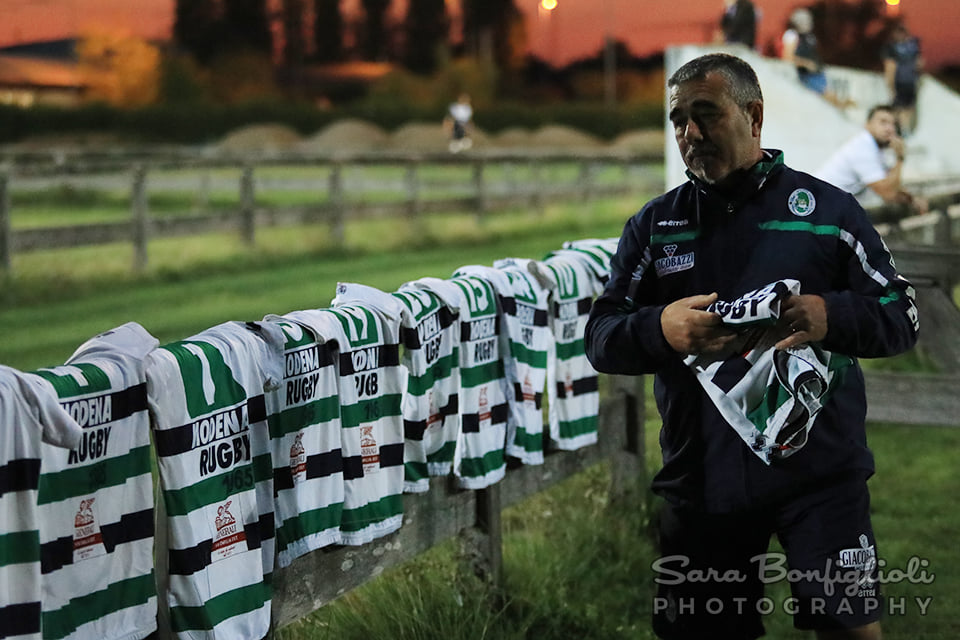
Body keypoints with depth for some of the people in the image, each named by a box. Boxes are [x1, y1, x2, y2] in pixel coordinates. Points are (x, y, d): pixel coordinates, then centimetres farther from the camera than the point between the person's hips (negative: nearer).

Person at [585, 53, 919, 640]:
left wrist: (830, 317, -18)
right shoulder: (655, 225, 10)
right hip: (703, 477, 2)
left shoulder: (827, 207, 5)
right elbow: (601, 338, 5)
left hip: (819, 468, -2)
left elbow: (902, 317, 3)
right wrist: (661, 330, -17)